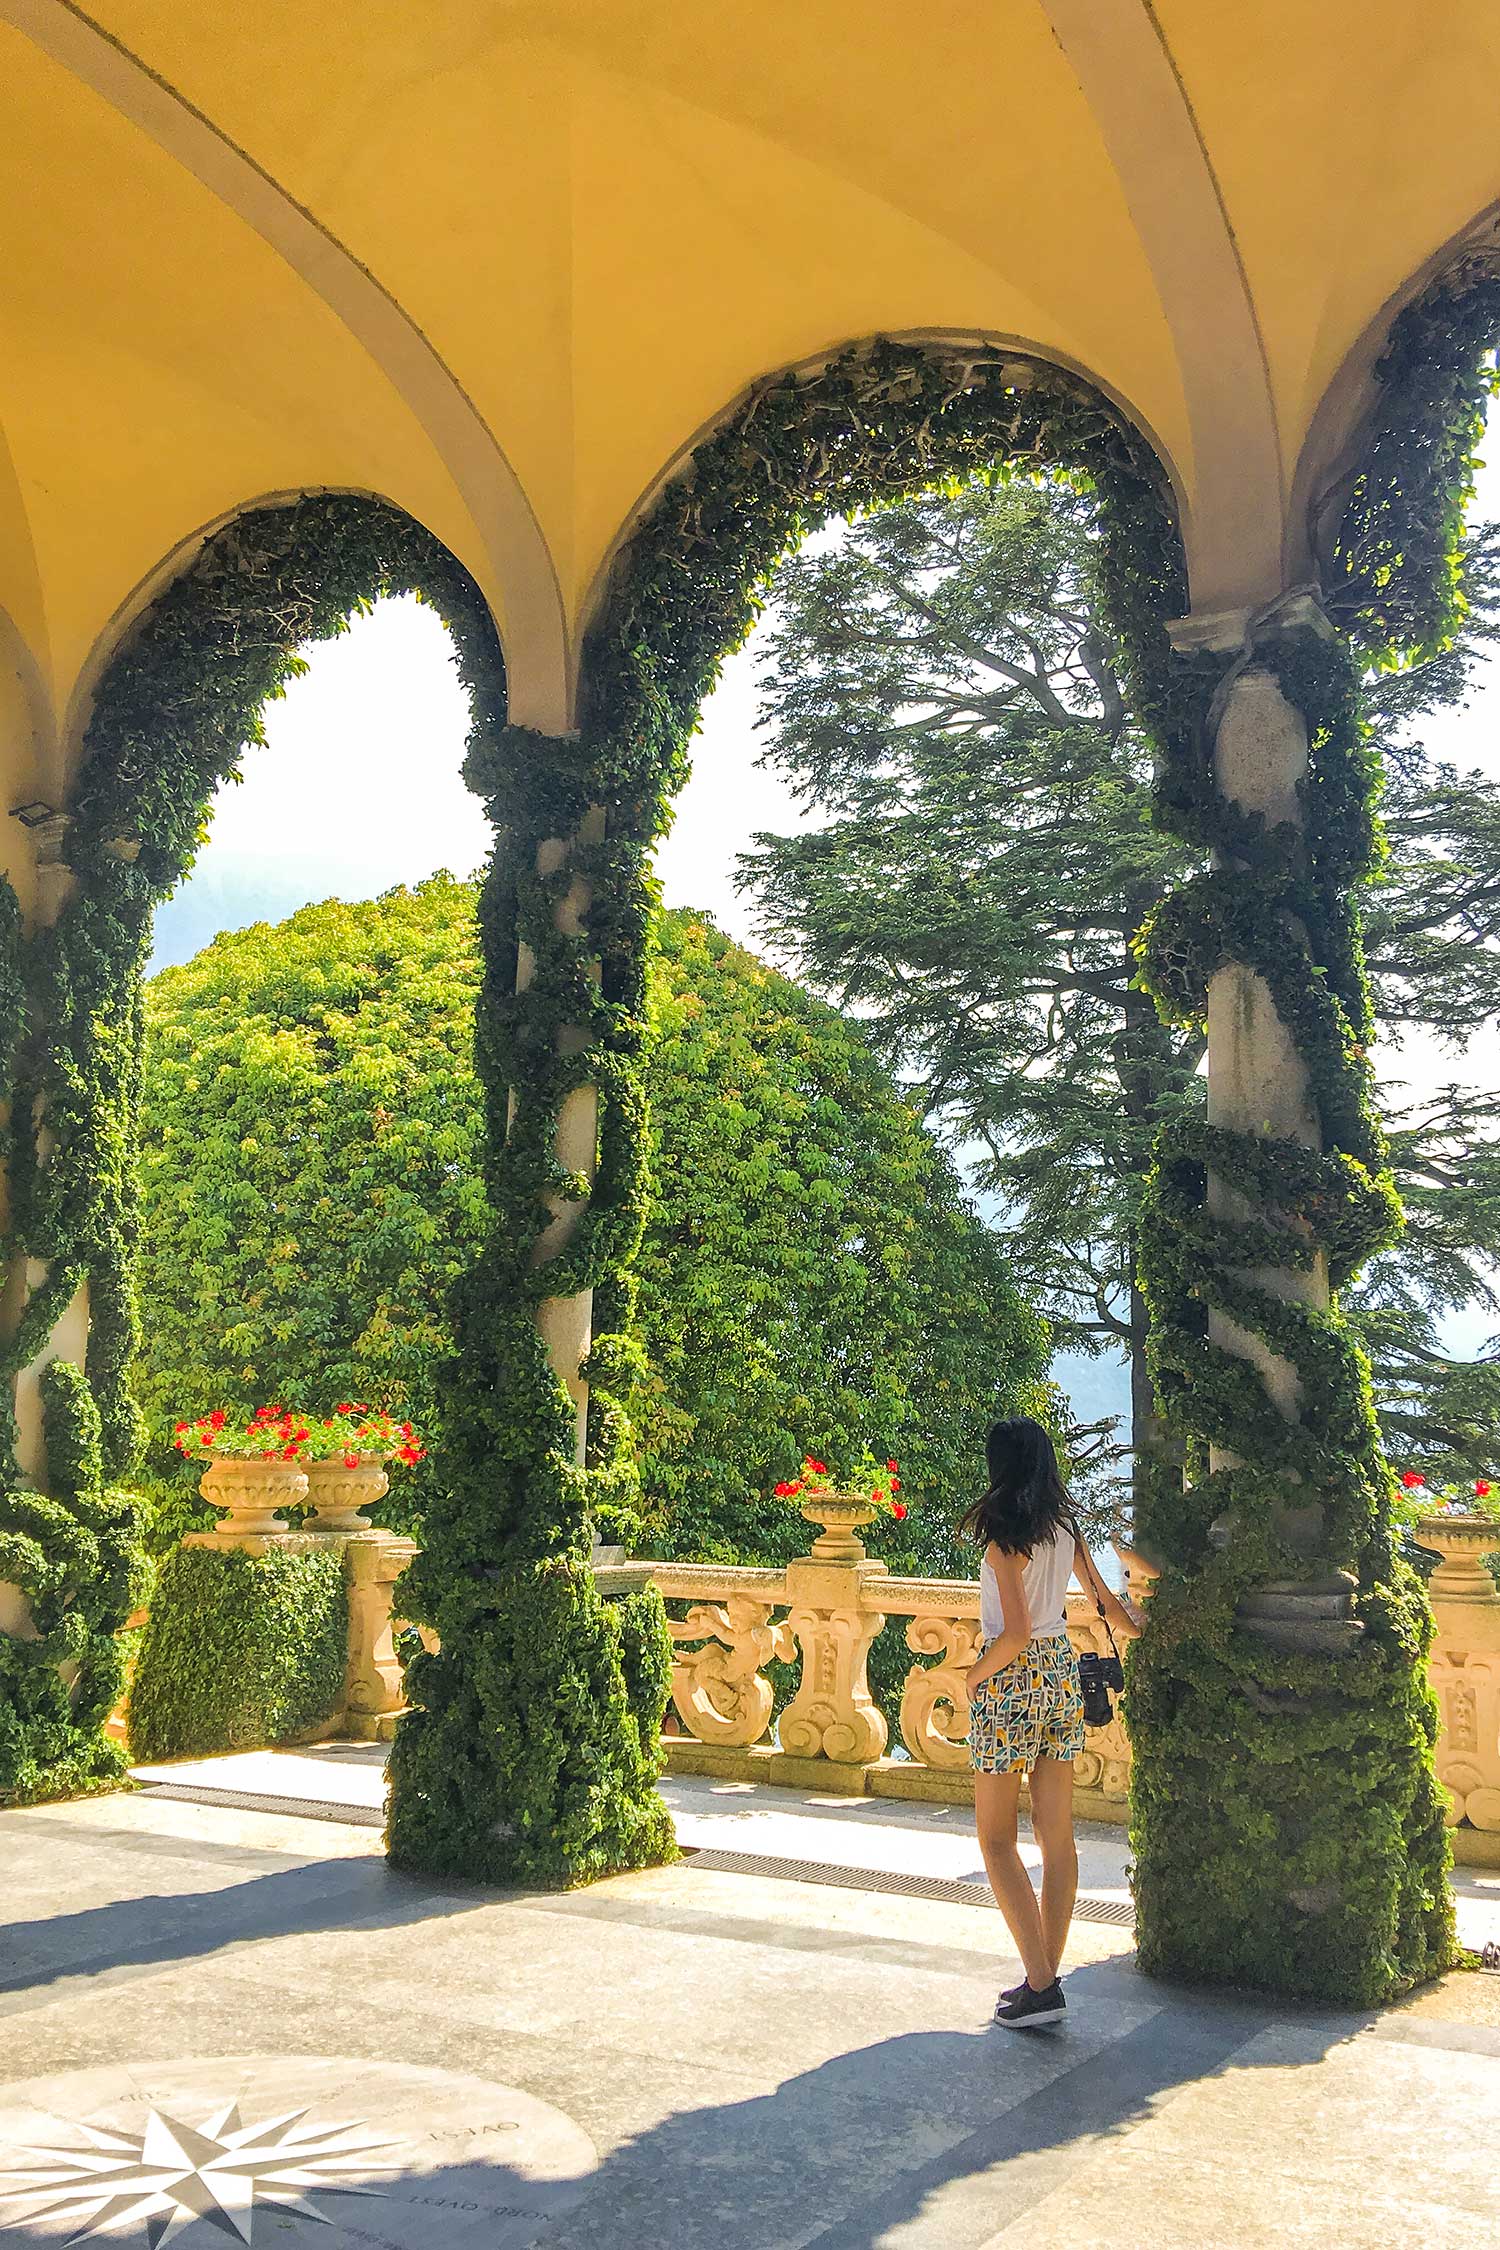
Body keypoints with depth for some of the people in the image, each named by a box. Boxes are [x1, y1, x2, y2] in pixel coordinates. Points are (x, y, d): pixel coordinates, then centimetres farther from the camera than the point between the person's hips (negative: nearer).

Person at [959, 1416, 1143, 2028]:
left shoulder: (1005, 1536, -17)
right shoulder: (1065, 1527, 4)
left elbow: (1016, 1633, -22)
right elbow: (1105, 1598, 16)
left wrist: (976, 1676, -5)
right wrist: (1132, 1628, 36)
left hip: (1012, 1680, -7)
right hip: (1062, 1673, 7)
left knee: (996, 1839, 4)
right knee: (1058, 1836, 10)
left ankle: (1040, 1986, -2)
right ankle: (1046, 1978, 18)